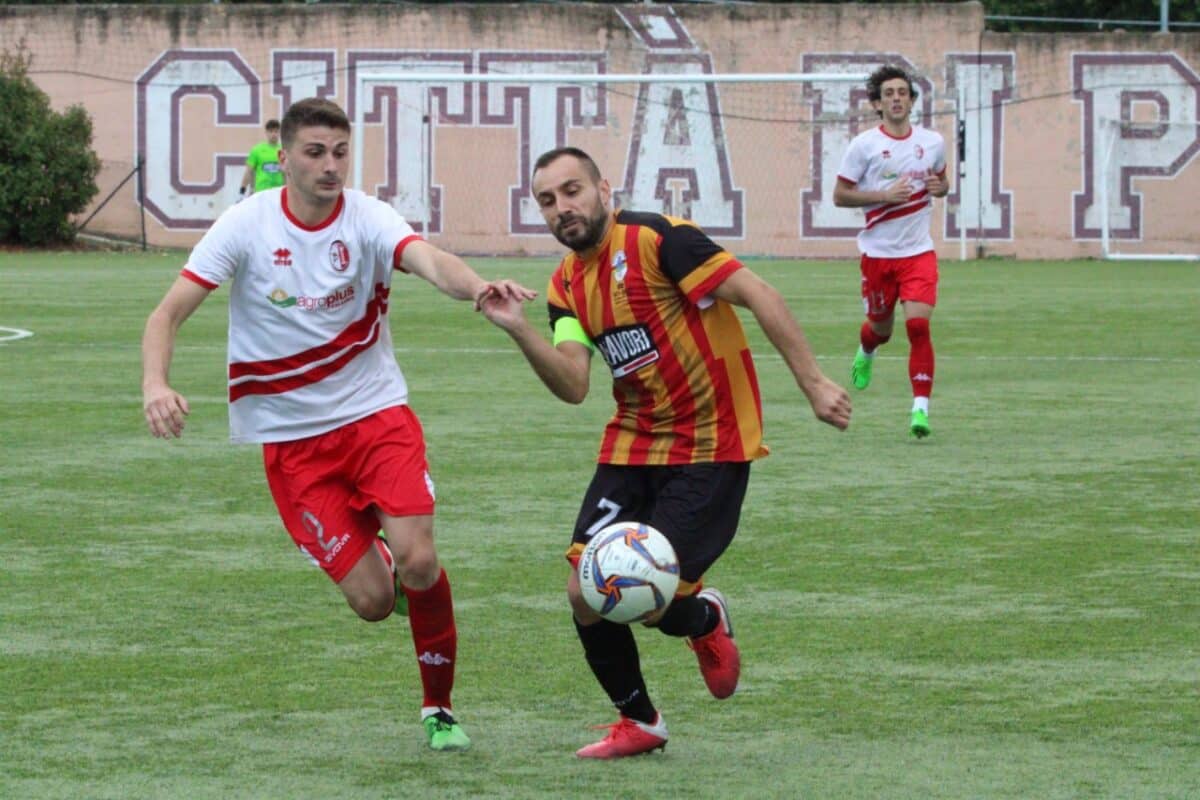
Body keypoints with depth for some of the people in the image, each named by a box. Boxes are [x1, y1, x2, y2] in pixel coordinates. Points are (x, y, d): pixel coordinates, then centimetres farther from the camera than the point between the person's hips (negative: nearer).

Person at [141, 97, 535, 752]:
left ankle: (439, 707, 7)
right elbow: (169, 312, -9)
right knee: (371, 599, -8)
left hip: (376, 413, 0)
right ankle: (382, 566, 33)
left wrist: (476, 287, -54)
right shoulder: (247, 224, -9)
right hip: (291, 438, 0)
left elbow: (430, 261, -31)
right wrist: (155, 385, -29)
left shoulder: (367, 220, -10)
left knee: (418, 561, -18)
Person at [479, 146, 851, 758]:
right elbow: (573, 386, -4)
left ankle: (706, 621, 25)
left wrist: (813, 384, -19)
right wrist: (519, 331, -20)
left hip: (710, 448, -6)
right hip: (631, 448, 7)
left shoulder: (655, 239, -14)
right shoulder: (567, 284, 8)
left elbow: (757, 295, -16)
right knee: (587, 594, -4)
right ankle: (637, 722, 20)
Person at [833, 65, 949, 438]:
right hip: (878, 251, -1)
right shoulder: (864, 145, -6)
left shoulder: (932, 142, 3)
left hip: (918, 250, 1)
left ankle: (921, 407, -14)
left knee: (918, 323, -16)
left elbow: (942, 180, 20)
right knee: (881, 327, 13)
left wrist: (939, 187, -5)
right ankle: (865, 351, 52)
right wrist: (884, 195, -18)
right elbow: (840, 195, -5)